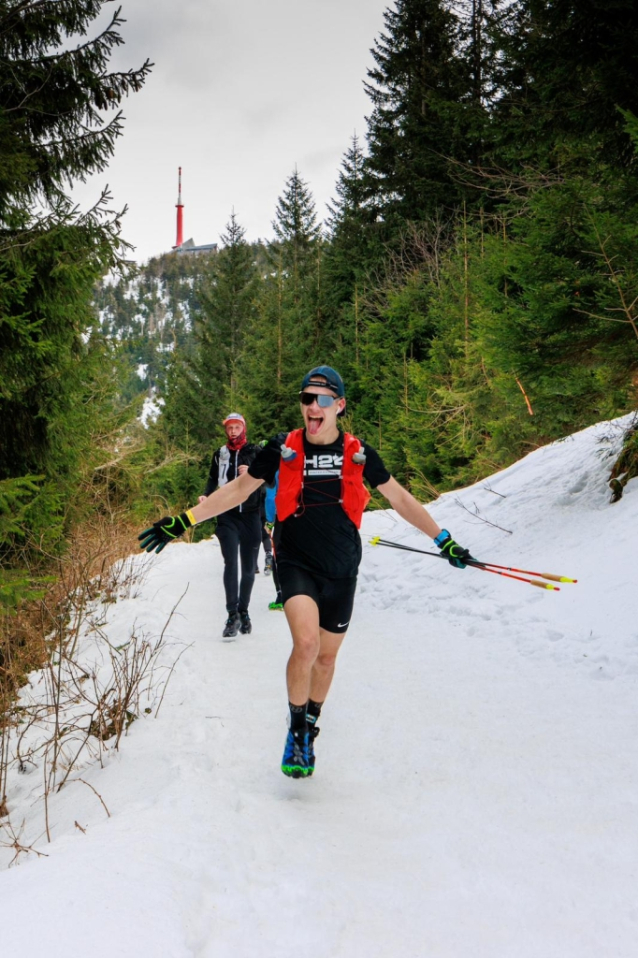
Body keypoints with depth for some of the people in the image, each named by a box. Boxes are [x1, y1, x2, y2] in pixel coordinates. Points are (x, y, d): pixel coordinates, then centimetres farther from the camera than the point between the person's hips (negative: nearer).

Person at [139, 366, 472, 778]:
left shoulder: (358, 453, -4)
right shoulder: (282, 449, -6)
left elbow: (400, 498, 6)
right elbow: (237, 490, 1)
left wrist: (444, 540, 7)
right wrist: (183, 520, -5)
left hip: (341, 571, 2)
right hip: (297, 563, -2)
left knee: (327, 656, 13)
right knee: (306, 644, -23)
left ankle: (310, 729, 38)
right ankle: (296, 727, 2)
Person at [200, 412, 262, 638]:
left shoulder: (256, 452, 3)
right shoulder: (220, 454, 9)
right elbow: (213, 478, 21)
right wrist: (206, 495, 4)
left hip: (250, 515, 0)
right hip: (228, 516, 0)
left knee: (248, 568, 7)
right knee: (230, 564, -13)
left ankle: (243, 611, 22)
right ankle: (232, 615, -10)